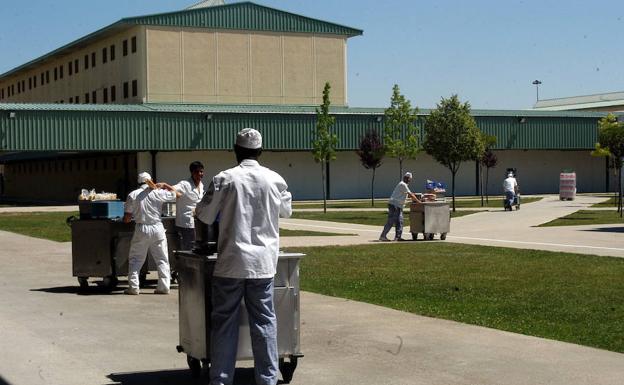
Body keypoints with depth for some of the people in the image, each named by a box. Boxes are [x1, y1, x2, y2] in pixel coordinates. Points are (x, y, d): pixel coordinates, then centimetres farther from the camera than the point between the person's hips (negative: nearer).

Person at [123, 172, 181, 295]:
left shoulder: (133, 195, -2)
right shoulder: (157, 193, -3)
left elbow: (126, 219, -2)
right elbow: (174, 193, 12)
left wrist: (128, 218, 19)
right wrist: (164, 185, 20)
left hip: (141, 229, 0)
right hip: (157, 228, 0)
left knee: (135, 259, 10)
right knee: (162, 259, 8)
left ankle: (133, 287, 4)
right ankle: (164, 286, 5)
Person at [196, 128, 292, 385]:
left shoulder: (224, 179, -7)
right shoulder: (274, 179, 0)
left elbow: (204, 216, 1)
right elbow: (286, 210, 18)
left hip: (231, 262, -2)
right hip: (263, 262, 2)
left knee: (224, 321, 6)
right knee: (264, 322, 7)